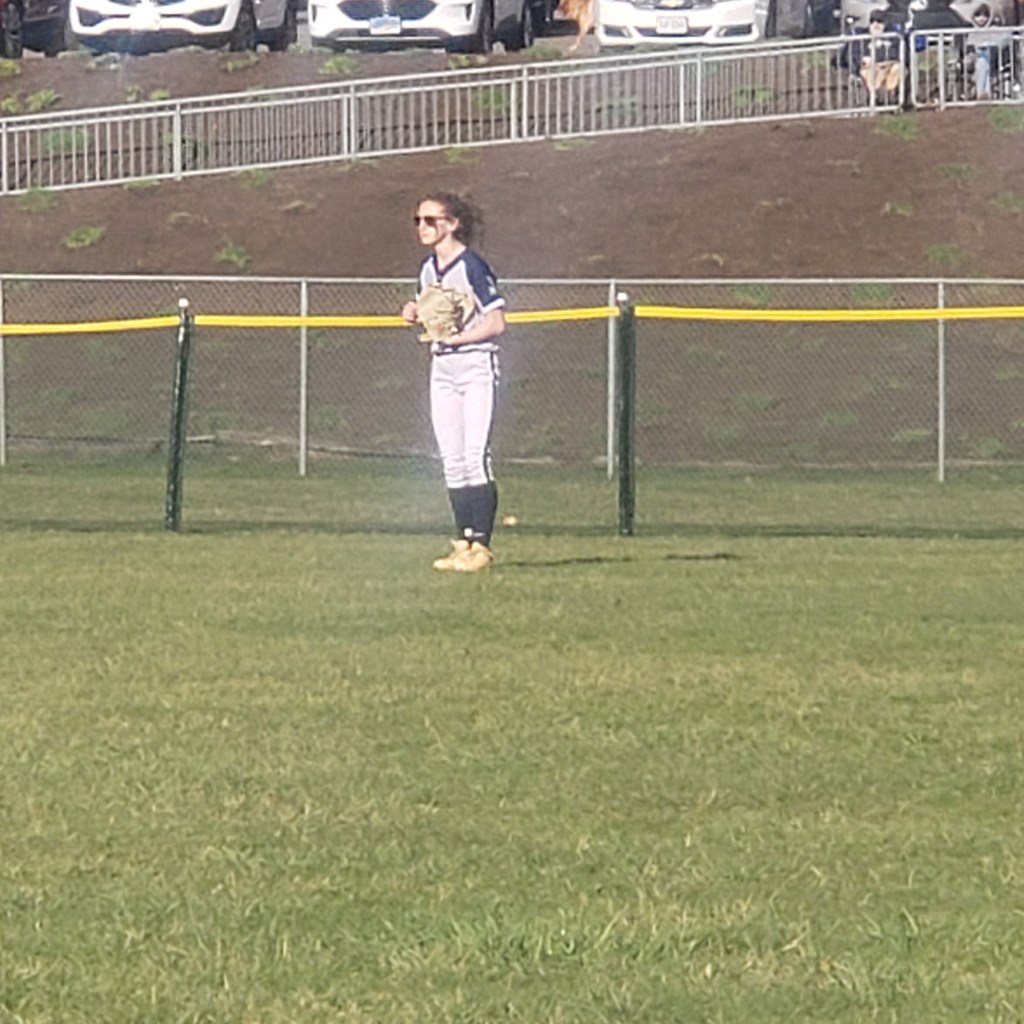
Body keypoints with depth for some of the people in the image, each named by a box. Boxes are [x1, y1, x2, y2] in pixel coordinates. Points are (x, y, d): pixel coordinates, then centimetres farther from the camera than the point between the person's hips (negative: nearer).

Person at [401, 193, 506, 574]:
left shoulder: (471, 266, -13)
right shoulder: (428, 269, 11)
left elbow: (496, 323, -15)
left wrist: (454, 337, -20)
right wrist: (414, 313, 4)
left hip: (476, 365, -8)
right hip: (442, 368, 8)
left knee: (475, 457, -13)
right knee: (451, 460, 6)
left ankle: (481, 545, -12)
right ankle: (463, 541, 10)